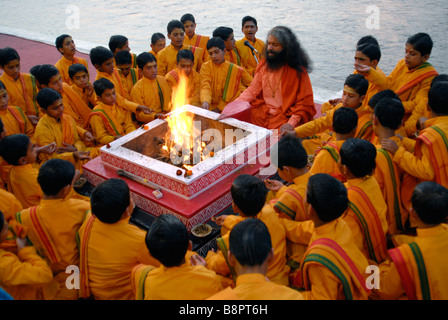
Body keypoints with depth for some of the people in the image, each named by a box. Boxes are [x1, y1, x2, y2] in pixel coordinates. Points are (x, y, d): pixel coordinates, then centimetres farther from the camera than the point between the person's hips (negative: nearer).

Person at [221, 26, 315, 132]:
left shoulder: (298, 70, -4)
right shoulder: (263, 65, 11)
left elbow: (305, 102, -4)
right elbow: (253, 90, 8)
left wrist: (291, 123, -18)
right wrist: (235, 105, -10)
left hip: (286, 117, -5)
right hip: (263, 114, 5)